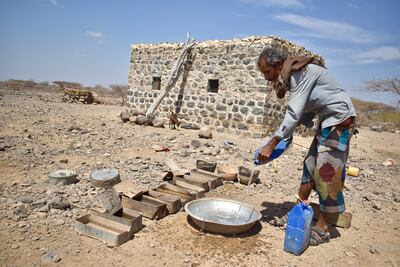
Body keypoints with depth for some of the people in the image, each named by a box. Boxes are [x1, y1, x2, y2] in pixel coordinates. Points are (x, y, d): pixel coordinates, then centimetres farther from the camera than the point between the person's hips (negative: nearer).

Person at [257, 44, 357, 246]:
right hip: (326, 120, 9)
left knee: (327, 170, -10)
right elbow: (304, 111, 7)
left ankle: (322, 228, -1)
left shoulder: (302, 72, -22)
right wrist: (288, 135, -5)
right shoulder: (291, 76, 6)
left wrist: (271, 144, -27)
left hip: (340, 119, -9)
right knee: (310, 166, 9)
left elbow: (294, 114, -28)